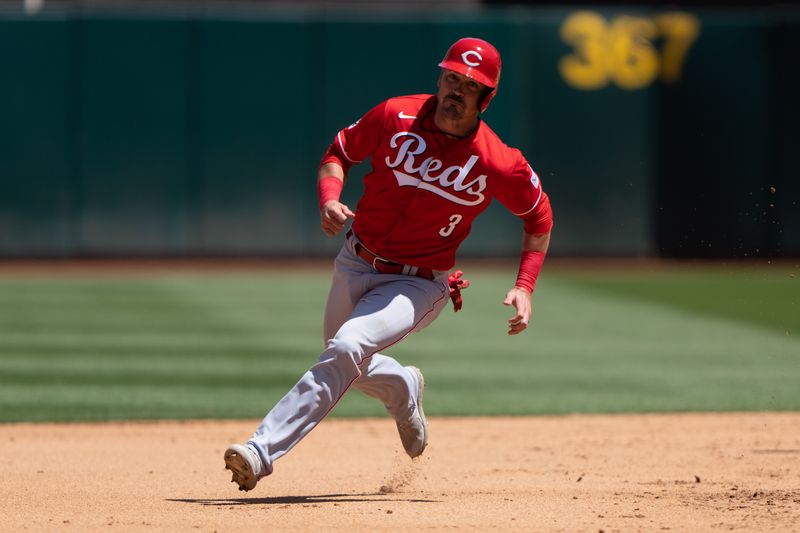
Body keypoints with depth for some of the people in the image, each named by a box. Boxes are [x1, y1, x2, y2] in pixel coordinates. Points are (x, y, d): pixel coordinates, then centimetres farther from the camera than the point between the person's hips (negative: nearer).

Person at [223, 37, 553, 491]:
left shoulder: (498, 164, -16)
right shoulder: (396, 117, -11)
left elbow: (539, 215, 1)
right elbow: (340, 153, 4)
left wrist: (525, 287, -8)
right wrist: (329, 199, -18)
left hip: (419, 284, -4)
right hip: (356, 264, 5)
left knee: (346, 349, -28)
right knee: (347, 364, 21)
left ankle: (264, 450, -32)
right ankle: (404, 390, 55)